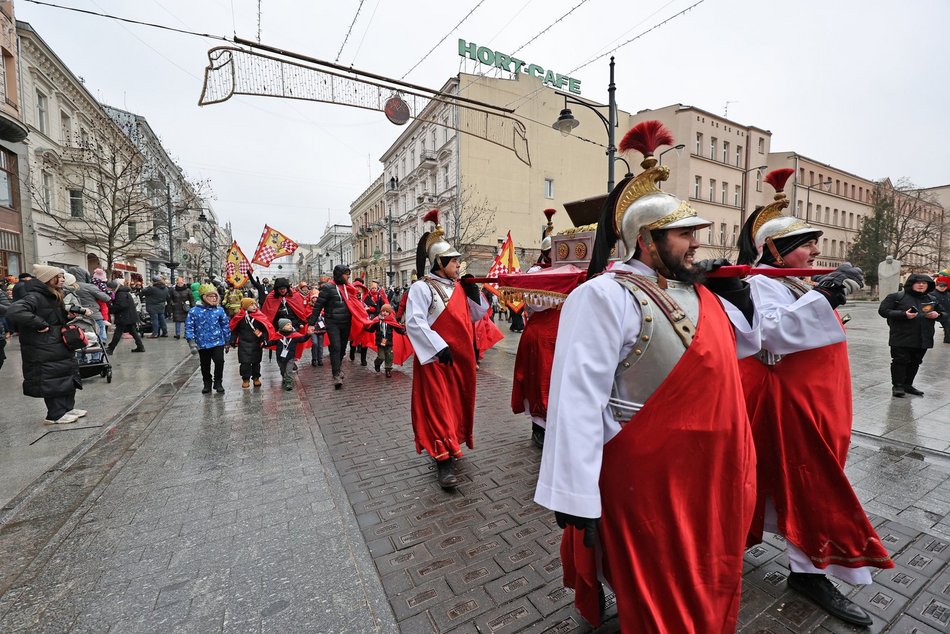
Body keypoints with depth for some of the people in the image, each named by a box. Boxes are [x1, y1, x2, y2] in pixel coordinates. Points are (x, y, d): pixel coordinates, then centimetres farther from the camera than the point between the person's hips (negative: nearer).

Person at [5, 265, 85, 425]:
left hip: (59, 347, 9)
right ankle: (56, 415, 12)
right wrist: (40, 324, -27)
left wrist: (70, 314, 7)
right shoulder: (35, 296, -17)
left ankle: (68, 408, 27)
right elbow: (14, 311, -33)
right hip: (43, 351, -9)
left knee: (68, 376, 15)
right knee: (52, 381, 0)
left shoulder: (53, 296, 12)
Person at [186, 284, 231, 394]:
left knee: (219, 361, -12)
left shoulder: (219, 310, -2)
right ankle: (207, 384, 32)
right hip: (202, 344, 1)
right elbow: (189, 327, -4)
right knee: (205, 365, 13)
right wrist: (191, 342, -11)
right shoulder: (194, 311, -6)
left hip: (218, 342, -1)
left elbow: (225, 325, 6)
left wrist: (227, 341, 10)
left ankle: (218, 383, 8)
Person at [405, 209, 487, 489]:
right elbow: (413, 322, -19)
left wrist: (473, 292, 1)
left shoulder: (459, 287, 11)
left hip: (460, 356, 8)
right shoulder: (422, 287, -11)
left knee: (458, 402, 16)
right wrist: (438, 347, -23)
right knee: (439, 406, -5)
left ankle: (451, 445, 34)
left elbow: (476, 315, 16)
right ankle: (444, 461, 2)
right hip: (436, 358, -7)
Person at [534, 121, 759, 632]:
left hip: (714, 473, 9)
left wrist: (737, 295, 1)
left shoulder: (697, 290, 6)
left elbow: (744, 345, 20)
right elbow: (578, 397, -27)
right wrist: (576, 498, -27)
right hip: (650, 481, -9)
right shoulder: (606, 296, -22)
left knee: (711, 582, 31)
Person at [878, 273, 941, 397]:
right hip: (902, 337, -6)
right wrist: (904, 314, -22)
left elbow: (942, 313, 26)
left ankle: (908, 385, 23)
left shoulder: (932, 299, 14)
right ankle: (897, 386, 3)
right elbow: (883, 310, -11)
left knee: (915, 363, 12)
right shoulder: (896, 296, -5)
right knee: (900, 361, -4)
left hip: (923, 339, 6)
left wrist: (937, 315, 1)